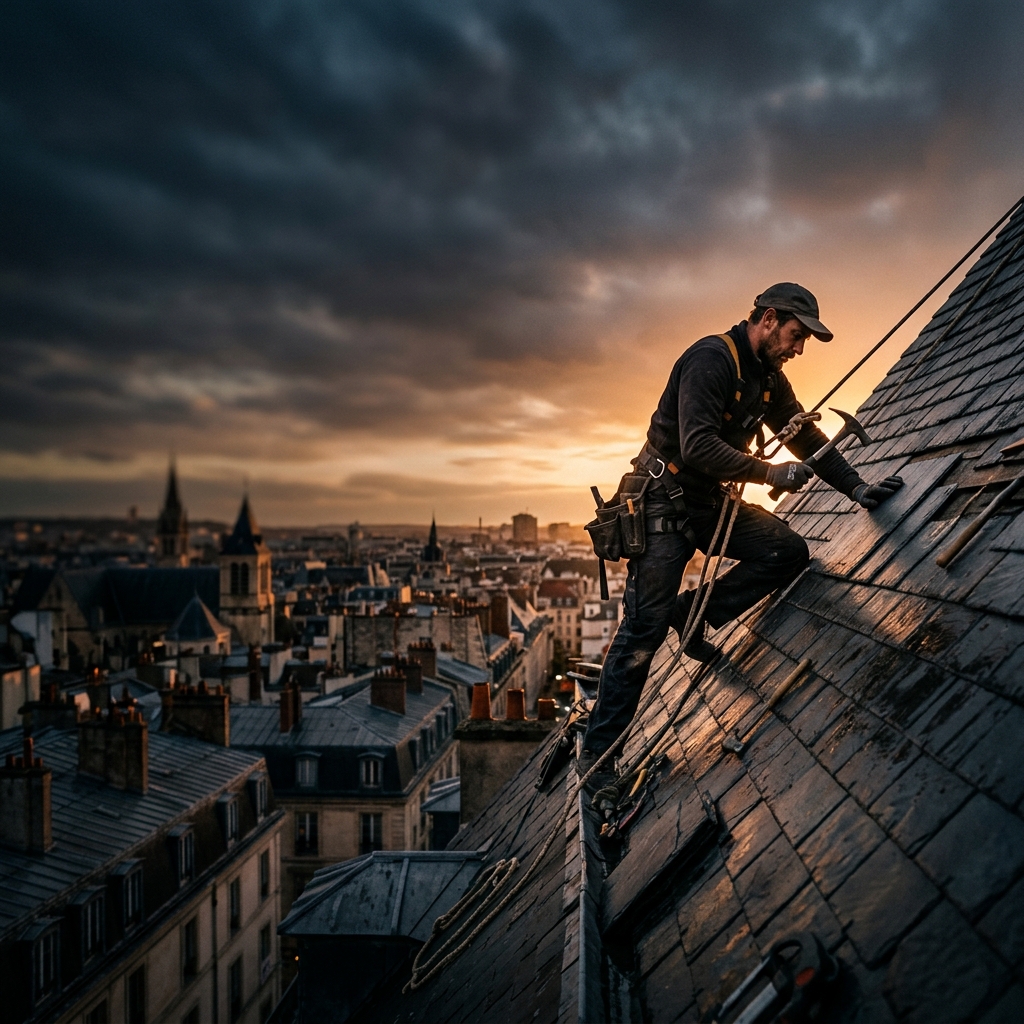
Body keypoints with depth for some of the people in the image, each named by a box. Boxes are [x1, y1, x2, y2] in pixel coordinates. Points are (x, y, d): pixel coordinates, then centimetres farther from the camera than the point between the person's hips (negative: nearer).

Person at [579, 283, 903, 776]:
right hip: (664, 503, -8)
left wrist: (856, 487, 7)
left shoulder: (770, 379, 9)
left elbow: (808, 437, 16)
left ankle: (694, 611, 5)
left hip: (711, 503, 8)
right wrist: (771, 473, -22)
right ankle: (595, 756, -1)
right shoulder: (710, 360, -19)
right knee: (644, 631, -11)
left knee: (789, 551, -8)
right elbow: (699, 447, -28)